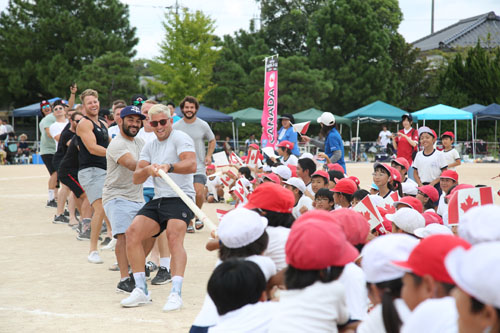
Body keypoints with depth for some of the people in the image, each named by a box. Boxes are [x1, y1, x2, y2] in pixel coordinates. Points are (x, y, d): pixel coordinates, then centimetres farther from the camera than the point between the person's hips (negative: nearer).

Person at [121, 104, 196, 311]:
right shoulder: (150, 146, 19)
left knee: (174, 237, -28)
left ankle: (176, 294, -33)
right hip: (158, 200, 7)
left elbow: (192, 165, -19)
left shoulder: (180, 138, -2)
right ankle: (141, 291, -5)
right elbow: (136, 178, 10)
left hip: (180, 197, -7)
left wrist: (169, 167, -36)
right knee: (132, 233, -11)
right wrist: (147, 170, -13)